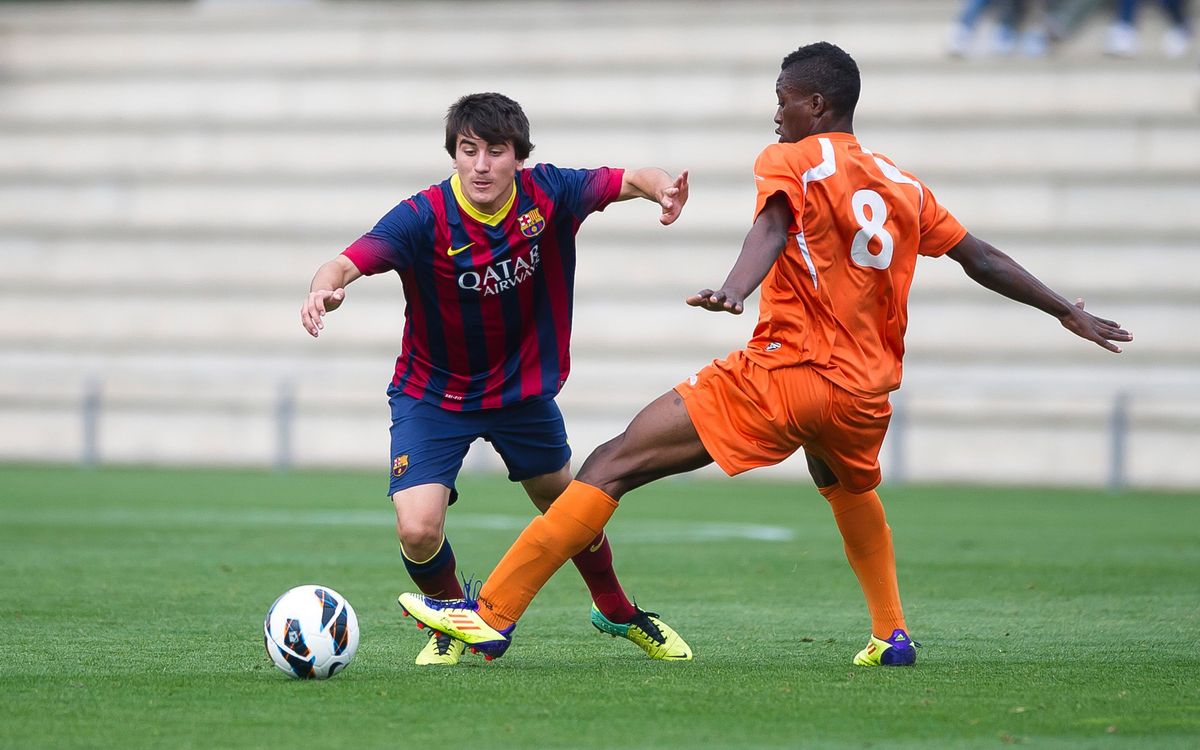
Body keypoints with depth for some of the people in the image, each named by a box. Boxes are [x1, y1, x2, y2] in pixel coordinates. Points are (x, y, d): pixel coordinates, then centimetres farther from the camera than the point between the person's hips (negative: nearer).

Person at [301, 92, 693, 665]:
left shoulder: (546, 194, -16)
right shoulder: (424, 218, -26)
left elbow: (628, 181, -13)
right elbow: (347, 263, -37)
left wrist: (663, 188, -37)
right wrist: (324, 290, -60)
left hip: (523, 386, 3)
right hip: (433, 394, -3)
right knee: (418, 531, -19)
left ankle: (616, 612, 49)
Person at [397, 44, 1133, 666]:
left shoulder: (790, 162, 1)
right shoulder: (903, 184, 17)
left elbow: (773, 228, -21)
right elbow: (981, 257, 24)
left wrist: (734, 291, -40)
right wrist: (1071, 312, 37)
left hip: (783, 378, -6)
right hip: (865, 391, 6)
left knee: (614, 465, -7)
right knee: (848, 483, 41)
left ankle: (492, 613, -15)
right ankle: (892, 635, 39)